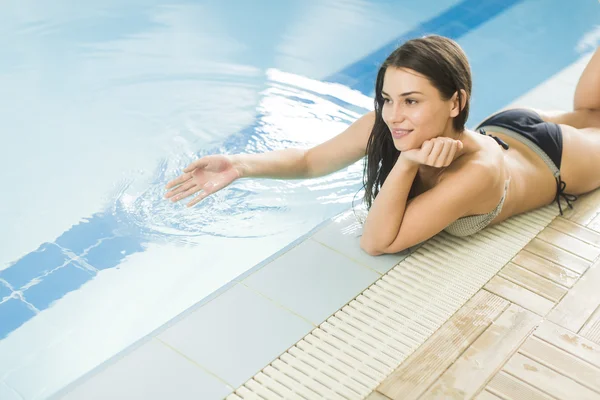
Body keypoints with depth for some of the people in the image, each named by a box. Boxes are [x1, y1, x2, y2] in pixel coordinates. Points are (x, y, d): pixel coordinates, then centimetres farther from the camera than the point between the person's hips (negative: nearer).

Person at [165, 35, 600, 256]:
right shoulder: (388, 124, -37)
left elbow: (378, 242, -49)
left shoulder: (476, 172, -52)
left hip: (555, 159, -4)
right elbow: (310, 160, -27)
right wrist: (241, 164, -42)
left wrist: (407, 162, -59)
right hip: (501, 129, 4)